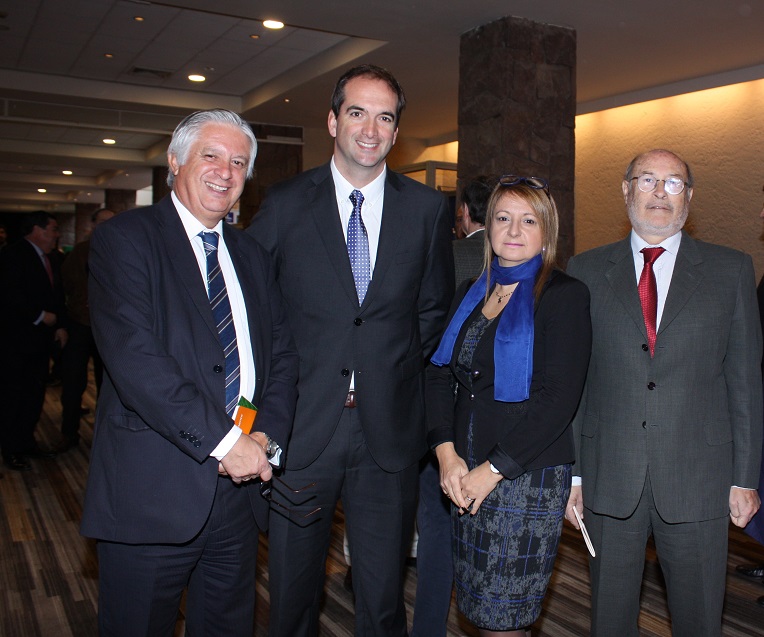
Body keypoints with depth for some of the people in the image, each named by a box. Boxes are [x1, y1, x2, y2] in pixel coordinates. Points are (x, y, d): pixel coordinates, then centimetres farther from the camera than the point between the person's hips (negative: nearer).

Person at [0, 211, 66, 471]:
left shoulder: (51, 261, 16)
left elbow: (58, 297, 19)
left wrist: (61, 325, 5)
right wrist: (41, 316, -17)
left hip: (42, 339, 8)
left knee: (35, 393, 12)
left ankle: (27, 442, 23)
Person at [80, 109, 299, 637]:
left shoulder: (252, 256, 13)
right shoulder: (123, 240, -6)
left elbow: (283, 354, 10)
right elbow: (134, 358, -18)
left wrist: (268, 437, -7)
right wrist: (222, 439, -19)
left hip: (240, 484, 6)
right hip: (152, 491, -5)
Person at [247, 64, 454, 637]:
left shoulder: (427, 208, 4)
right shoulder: (284, 204, 1)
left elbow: (434, 306, 12)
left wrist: (399, 368, 3)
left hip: (390, 430, 1)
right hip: (301, 425, 0)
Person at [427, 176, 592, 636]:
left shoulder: (564, 295, -6)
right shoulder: (471, 294, 12)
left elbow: (559, 398, -14)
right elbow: (441, 376, 9)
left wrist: (494, 469, -14)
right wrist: (447, 454, -5)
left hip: (529, 475, -5)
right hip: (467, 476, 5)